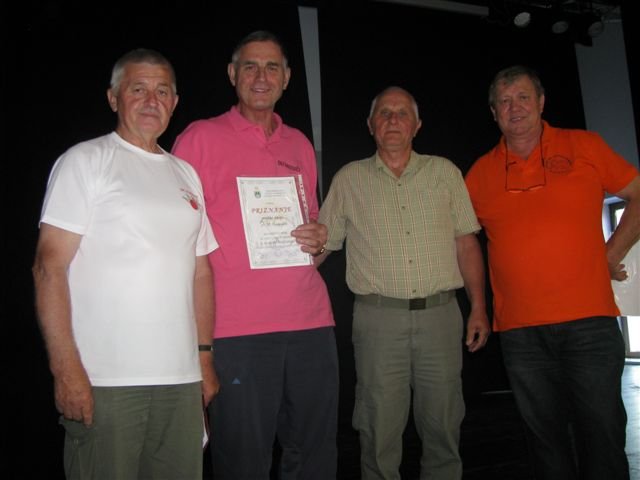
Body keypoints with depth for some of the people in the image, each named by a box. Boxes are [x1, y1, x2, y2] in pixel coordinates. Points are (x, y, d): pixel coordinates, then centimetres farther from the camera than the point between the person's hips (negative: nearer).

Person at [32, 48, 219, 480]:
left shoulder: (185, 174, 16)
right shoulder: (86, 161, 0)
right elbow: (49, 267, -8)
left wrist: (205, 356, 12)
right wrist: (66, 370, -14)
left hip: (182, 379, 5)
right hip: (104, 380, -5)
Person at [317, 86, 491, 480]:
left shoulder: (445, 171, 11)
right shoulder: (349, 179, 8)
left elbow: (467, 242, 9)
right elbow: (319, 245, 9)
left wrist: (479, 308, 4)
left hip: (441, 314, 2)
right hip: (378, 318, -1)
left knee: (443, 426, 8)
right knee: (380, 429, 4)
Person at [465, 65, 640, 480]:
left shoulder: (585, 146, 5)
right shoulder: (482, 172, 8)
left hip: (589, 320, -1)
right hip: (520, 330, 2)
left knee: (602, 431, 3)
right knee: (546, 438, 11)